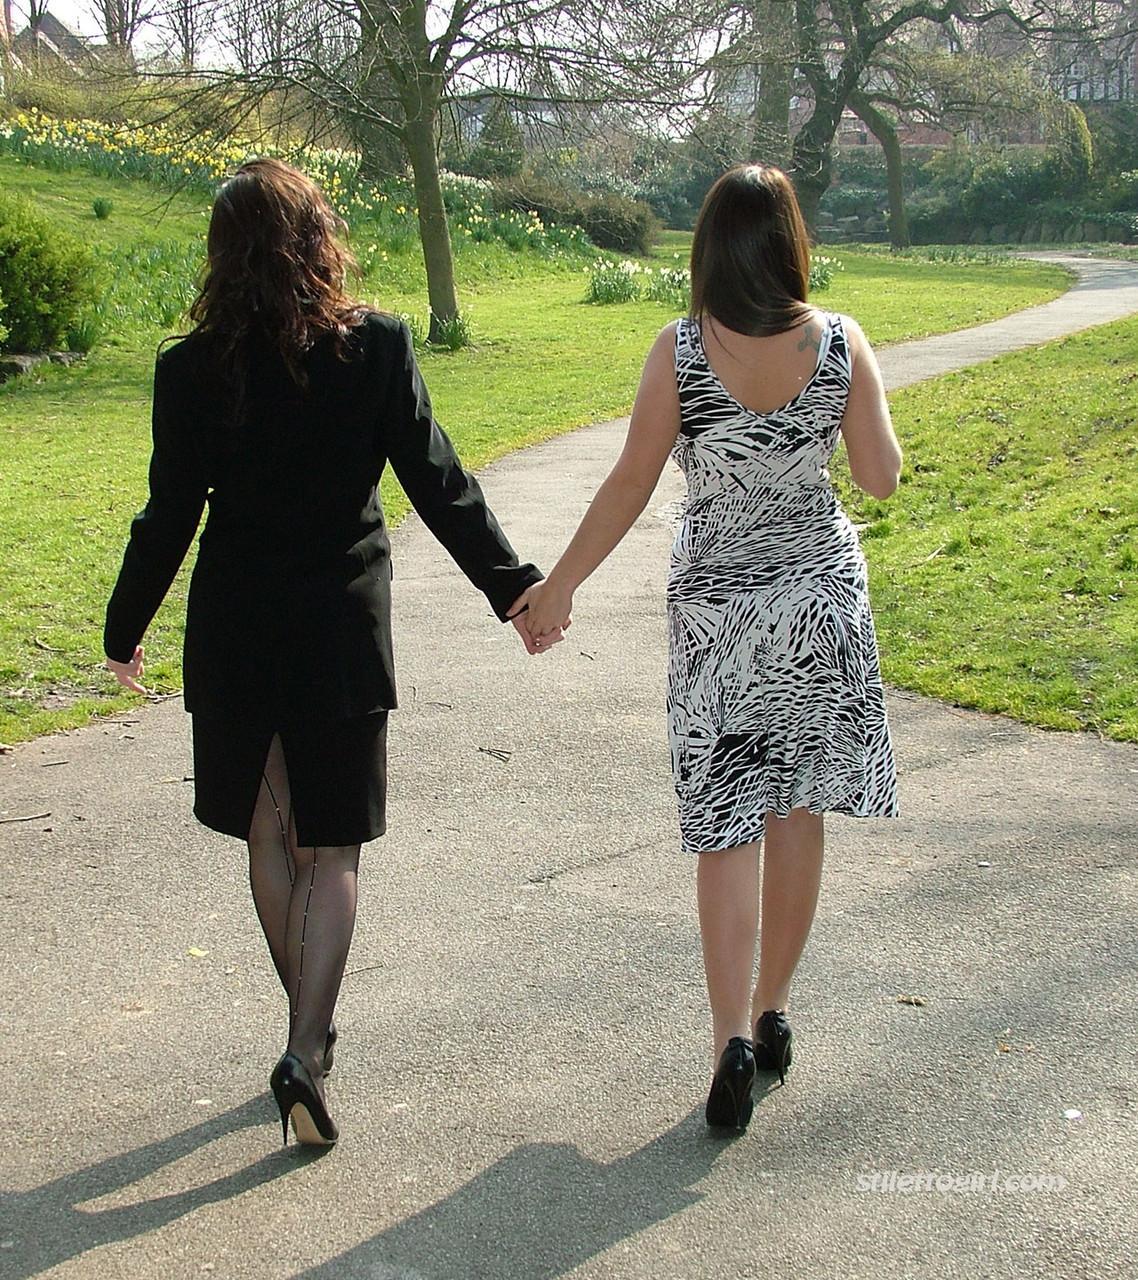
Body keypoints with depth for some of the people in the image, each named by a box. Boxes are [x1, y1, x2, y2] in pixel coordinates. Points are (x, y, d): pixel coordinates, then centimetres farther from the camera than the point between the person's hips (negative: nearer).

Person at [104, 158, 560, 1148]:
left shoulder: (192, 368, -7)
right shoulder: (378, 347, -9)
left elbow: (170, 516, -2)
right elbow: (439, 485, -7)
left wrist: (125, 629, 11)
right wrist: (515, 586, 3)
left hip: (235, 631, 1)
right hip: (343, 626, -1)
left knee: (268, 836, 17)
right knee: (331, 848, 8)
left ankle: (311, 1026, 29)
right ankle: (307, 1048, -3)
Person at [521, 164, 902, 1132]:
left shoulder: (681, 351, -11)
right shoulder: (841, 342, -8)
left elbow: (631, 485, -8)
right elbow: (882, 478, -3)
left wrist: (559, 584, 2)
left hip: (716, 604, -1)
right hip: (821, 591, 2)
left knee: (727, 823, 4)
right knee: (796, 814, 13)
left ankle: (733, 1039, -5)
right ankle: (772, 1014, 26)